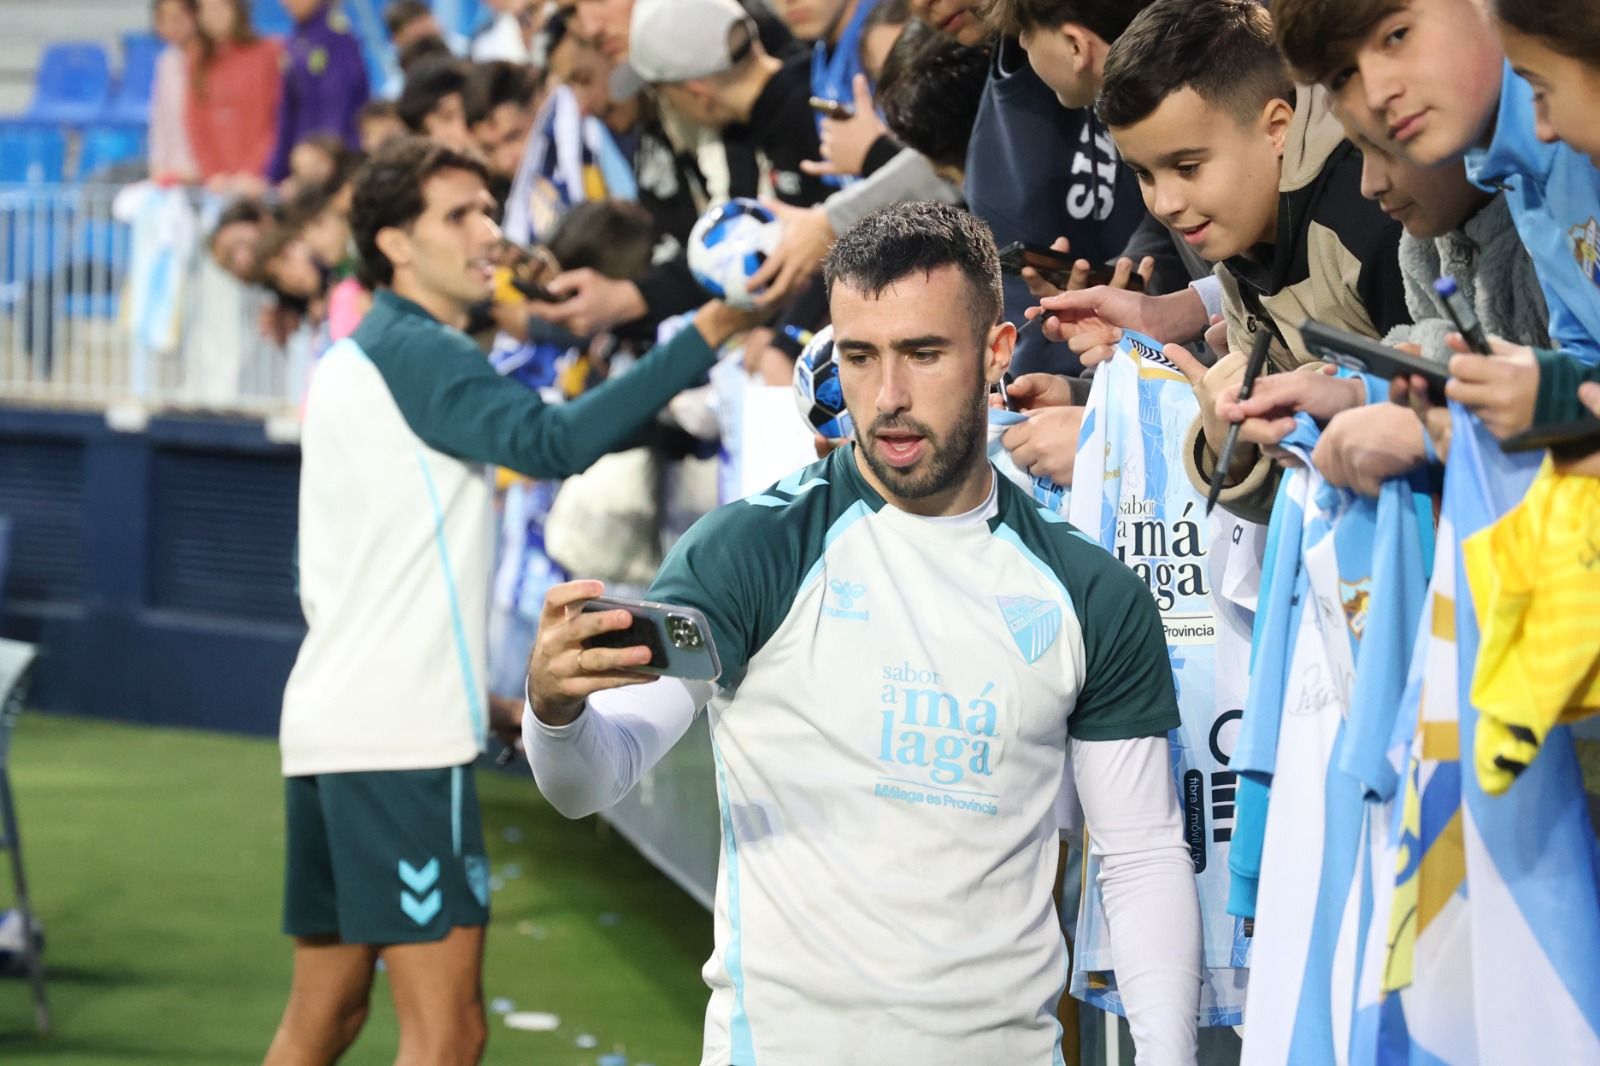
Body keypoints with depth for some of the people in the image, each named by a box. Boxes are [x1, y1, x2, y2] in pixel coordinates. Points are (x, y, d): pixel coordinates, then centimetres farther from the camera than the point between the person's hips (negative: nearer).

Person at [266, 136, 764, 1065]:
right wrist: (708, 334, -30)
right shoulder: (420, 354, -9)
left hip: (329, 723, 10)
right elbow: (553, 441, -27)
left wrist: (471, 698, 25)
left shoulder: (351, 361, 21)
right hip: (402, 740, -10)